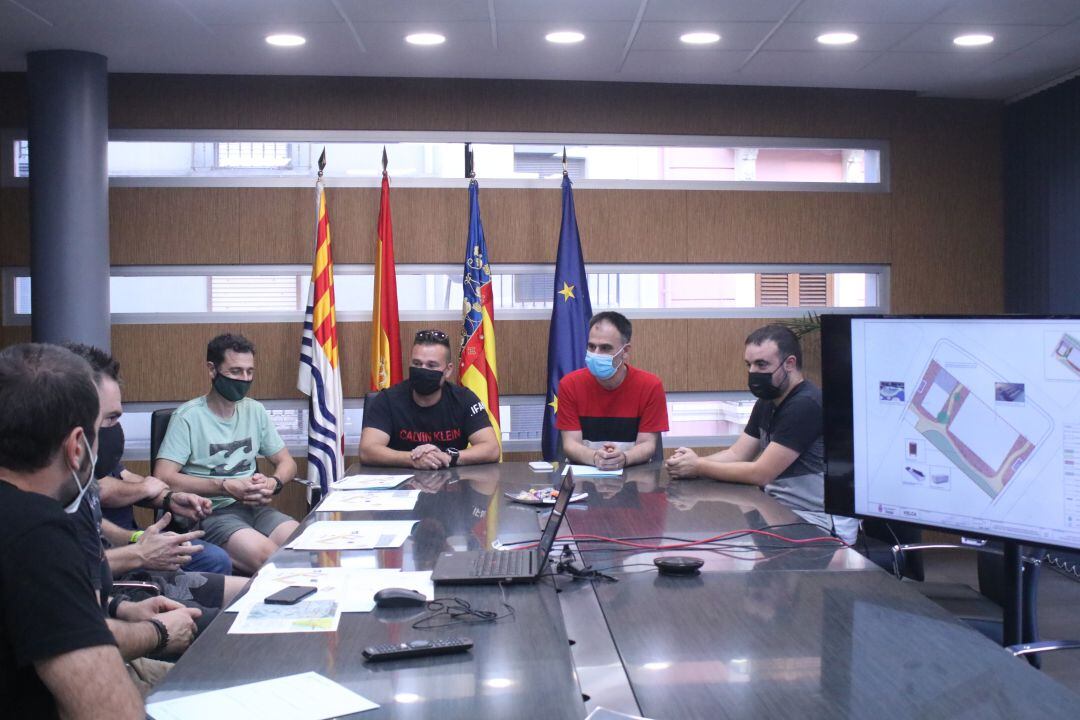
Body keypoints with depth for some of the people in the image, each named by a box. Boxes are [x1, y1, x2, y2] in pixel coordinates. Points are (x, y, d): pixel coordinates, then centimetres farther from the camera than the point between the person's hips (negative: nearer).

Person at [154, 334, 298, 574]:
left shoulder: (255, 411, 12)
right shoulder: (188, 417, -7)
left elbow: (286, 463, 19)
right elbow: (163, 478, -14)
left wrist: (273, 483, -5)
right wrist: (227, 487, -18)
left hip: (254, 507, 6)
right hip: (210, 513, -6)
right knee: (270, 557, -32)